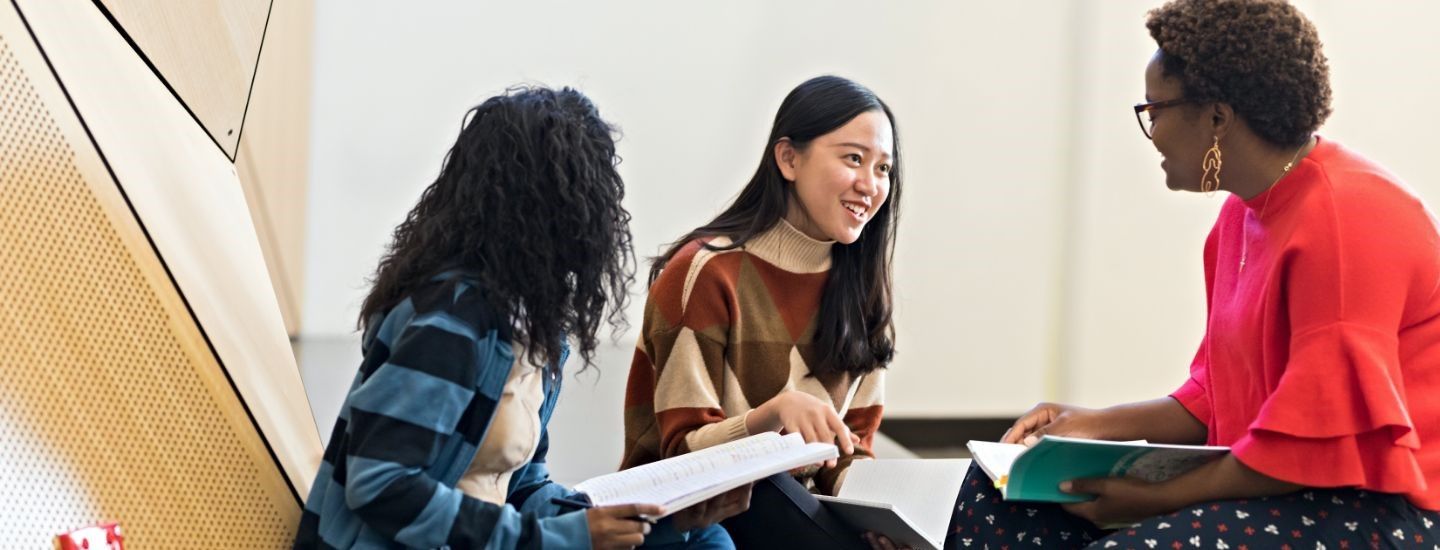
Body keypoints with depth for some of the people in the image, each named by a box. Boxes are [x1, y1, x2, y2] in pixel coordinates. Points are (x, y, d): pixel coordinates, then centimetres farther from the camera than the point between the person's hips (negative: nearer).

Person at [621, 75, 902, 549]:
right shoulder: (707, 273, -13)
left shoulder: (860, 282, 5)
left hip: (795, 507, 4)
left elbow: (850, 447, 8)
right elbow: (683, 451, -14)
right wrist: (775, 412, -34)